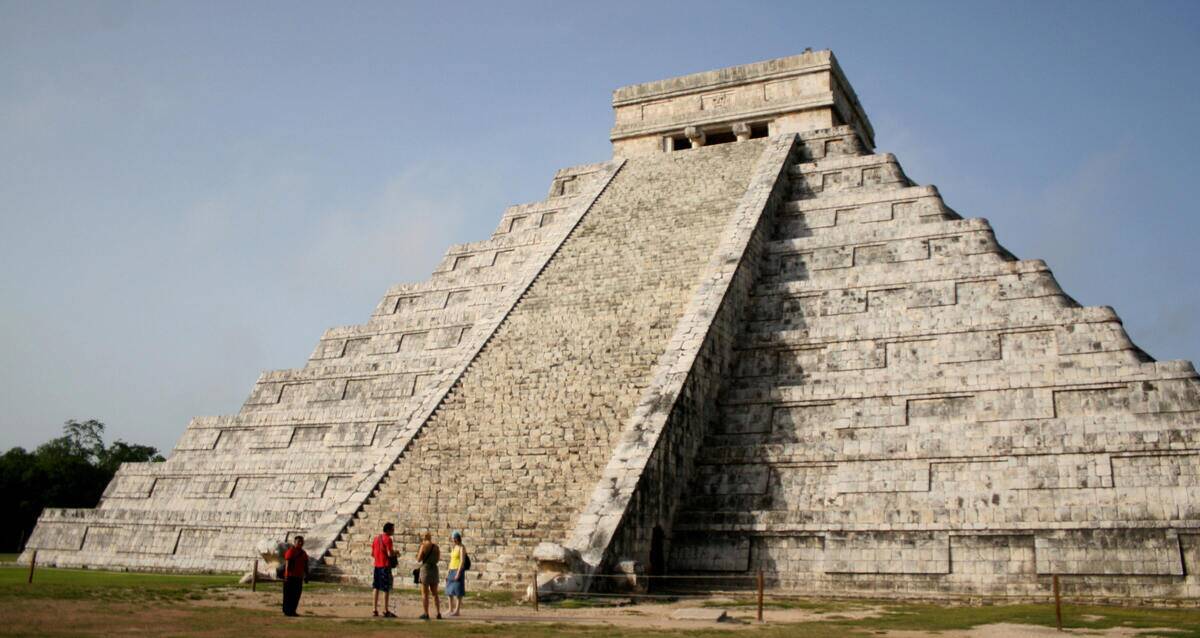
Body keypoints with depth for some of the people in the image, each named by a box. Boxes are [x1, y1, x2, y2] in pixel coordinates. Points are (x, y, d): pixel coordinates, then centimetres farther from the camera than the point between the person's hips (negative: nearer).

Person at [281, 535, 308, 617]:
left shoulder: (303, 553, 15)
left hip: (299, 577, 7)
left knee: (297, 595, 7)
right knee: (288, 595, -2)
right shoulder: (290, 551, -8)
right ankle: (286, 611, 3)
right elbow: (287, 564, -12)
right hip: (290, 576, -7)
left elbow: (305, 566, 19)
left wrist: (306, 575, 14)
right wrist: (287, 575, -17)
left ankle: (292, 611, 14)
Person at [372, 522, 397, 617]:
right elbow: (390, 554, -19)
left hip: (377, 565, 7)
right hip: (385, 566, -7)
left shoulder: (376, 538, 13)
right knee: (387, 589, -2)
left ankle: (375, 610, 10)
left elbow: (372, 554, 16)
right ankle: (386, 611, -1)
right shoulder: (387, 539, -11)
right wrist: (395, 552, 0)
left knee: (376, 588, 9)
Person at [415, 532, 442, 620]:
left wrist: (418, 551, 9)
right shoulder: (436, 546, 5)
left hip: (425, 569, -5)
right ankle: (439, 613, 9)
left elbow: (418, 560, -7)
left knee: (425, 594, 2)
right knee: (435, 593, 13)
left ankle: (426, 614, 0)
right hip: (434, 569, 5)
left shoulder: (423, 546, -9)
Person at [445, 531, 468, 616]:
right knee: (449, 591, 9)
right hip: (452, 571, 9)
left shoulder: (462, 548, -12)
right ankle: (451, 610, 15)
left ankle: (457, 611, -2)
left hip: (458, 571, -9)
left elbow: (462, 561, -18)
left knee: (458, 591, -6)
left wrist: (458, 573, -24)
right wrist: (448, 572, 14)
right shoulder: (454, 547, 16)